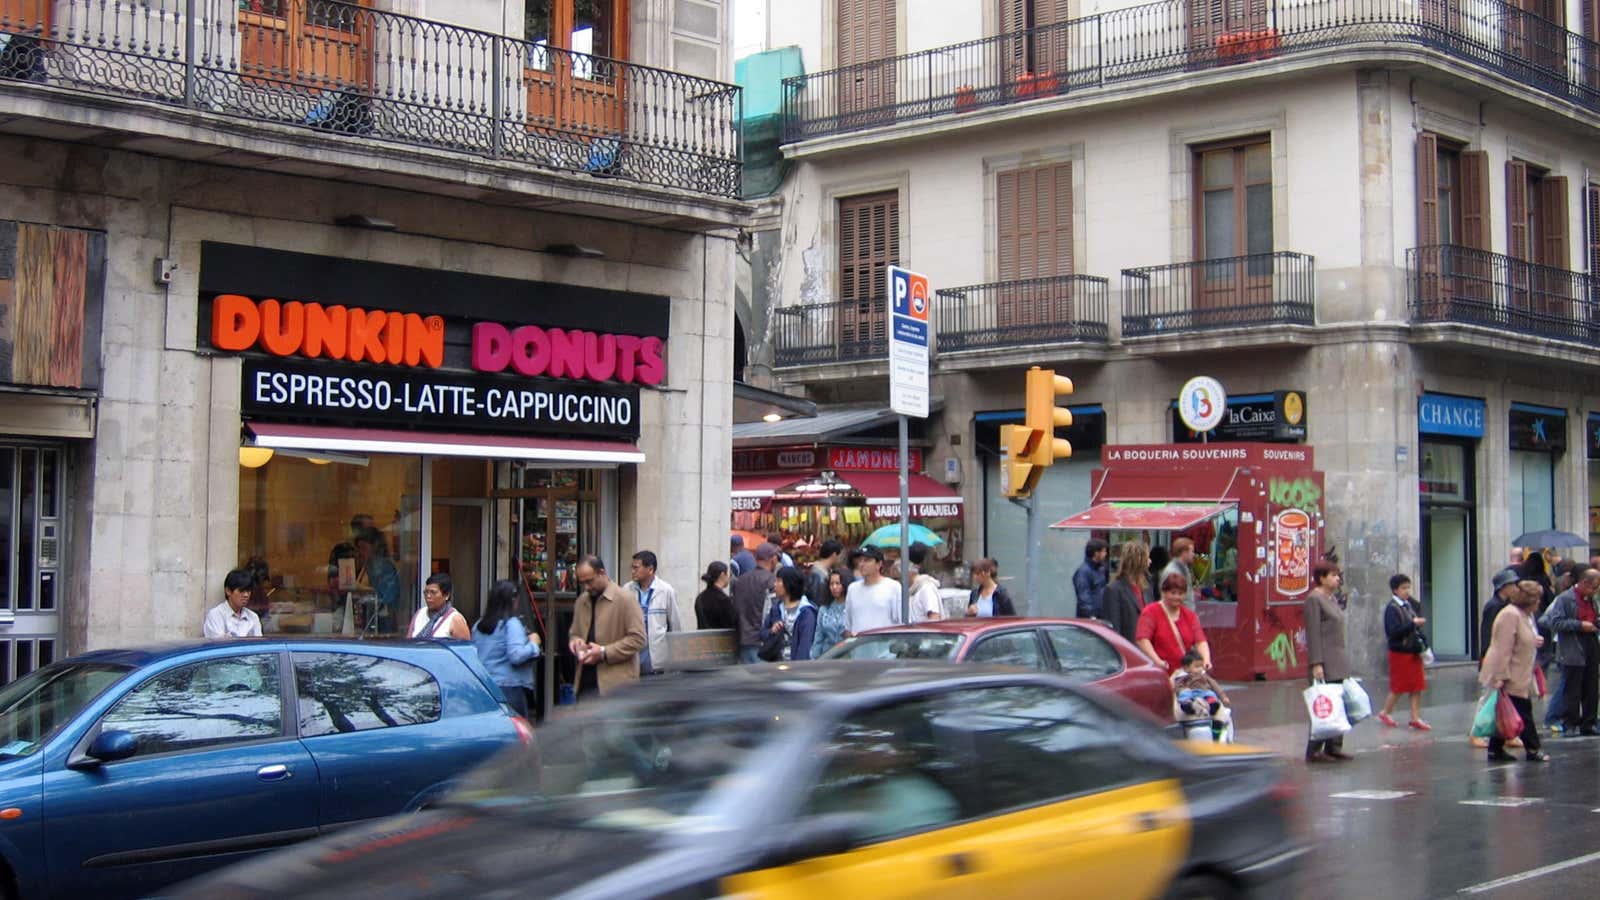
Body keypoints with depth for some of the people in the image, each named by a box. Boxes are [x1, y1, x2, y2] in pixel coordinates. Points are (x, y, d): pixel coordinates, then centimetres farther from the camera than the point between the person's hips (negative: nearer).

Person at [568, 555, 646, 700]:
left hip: (616, 683, -6)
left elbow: (637, 638, -11)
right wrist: (575, 640, 1)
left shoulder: (625, 600, -7)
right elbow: (574, 632, 25)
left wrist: (604, 652, -17)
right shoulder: (582, 601, 13)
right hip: (586, 681, 6)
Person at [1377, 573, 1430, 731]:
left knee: (1417, 687, 5)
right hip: (1400, 653, -7)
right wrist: (1413, 624, -25)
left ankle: (1416, 718, 10)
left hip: (1414, 652, 7)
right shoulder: (1392, 608, -13)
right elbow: (1394, 631, -23)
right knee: (1398, 687, 3)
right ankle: (1385, 713, 21)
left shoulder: (1410, 605, 10)